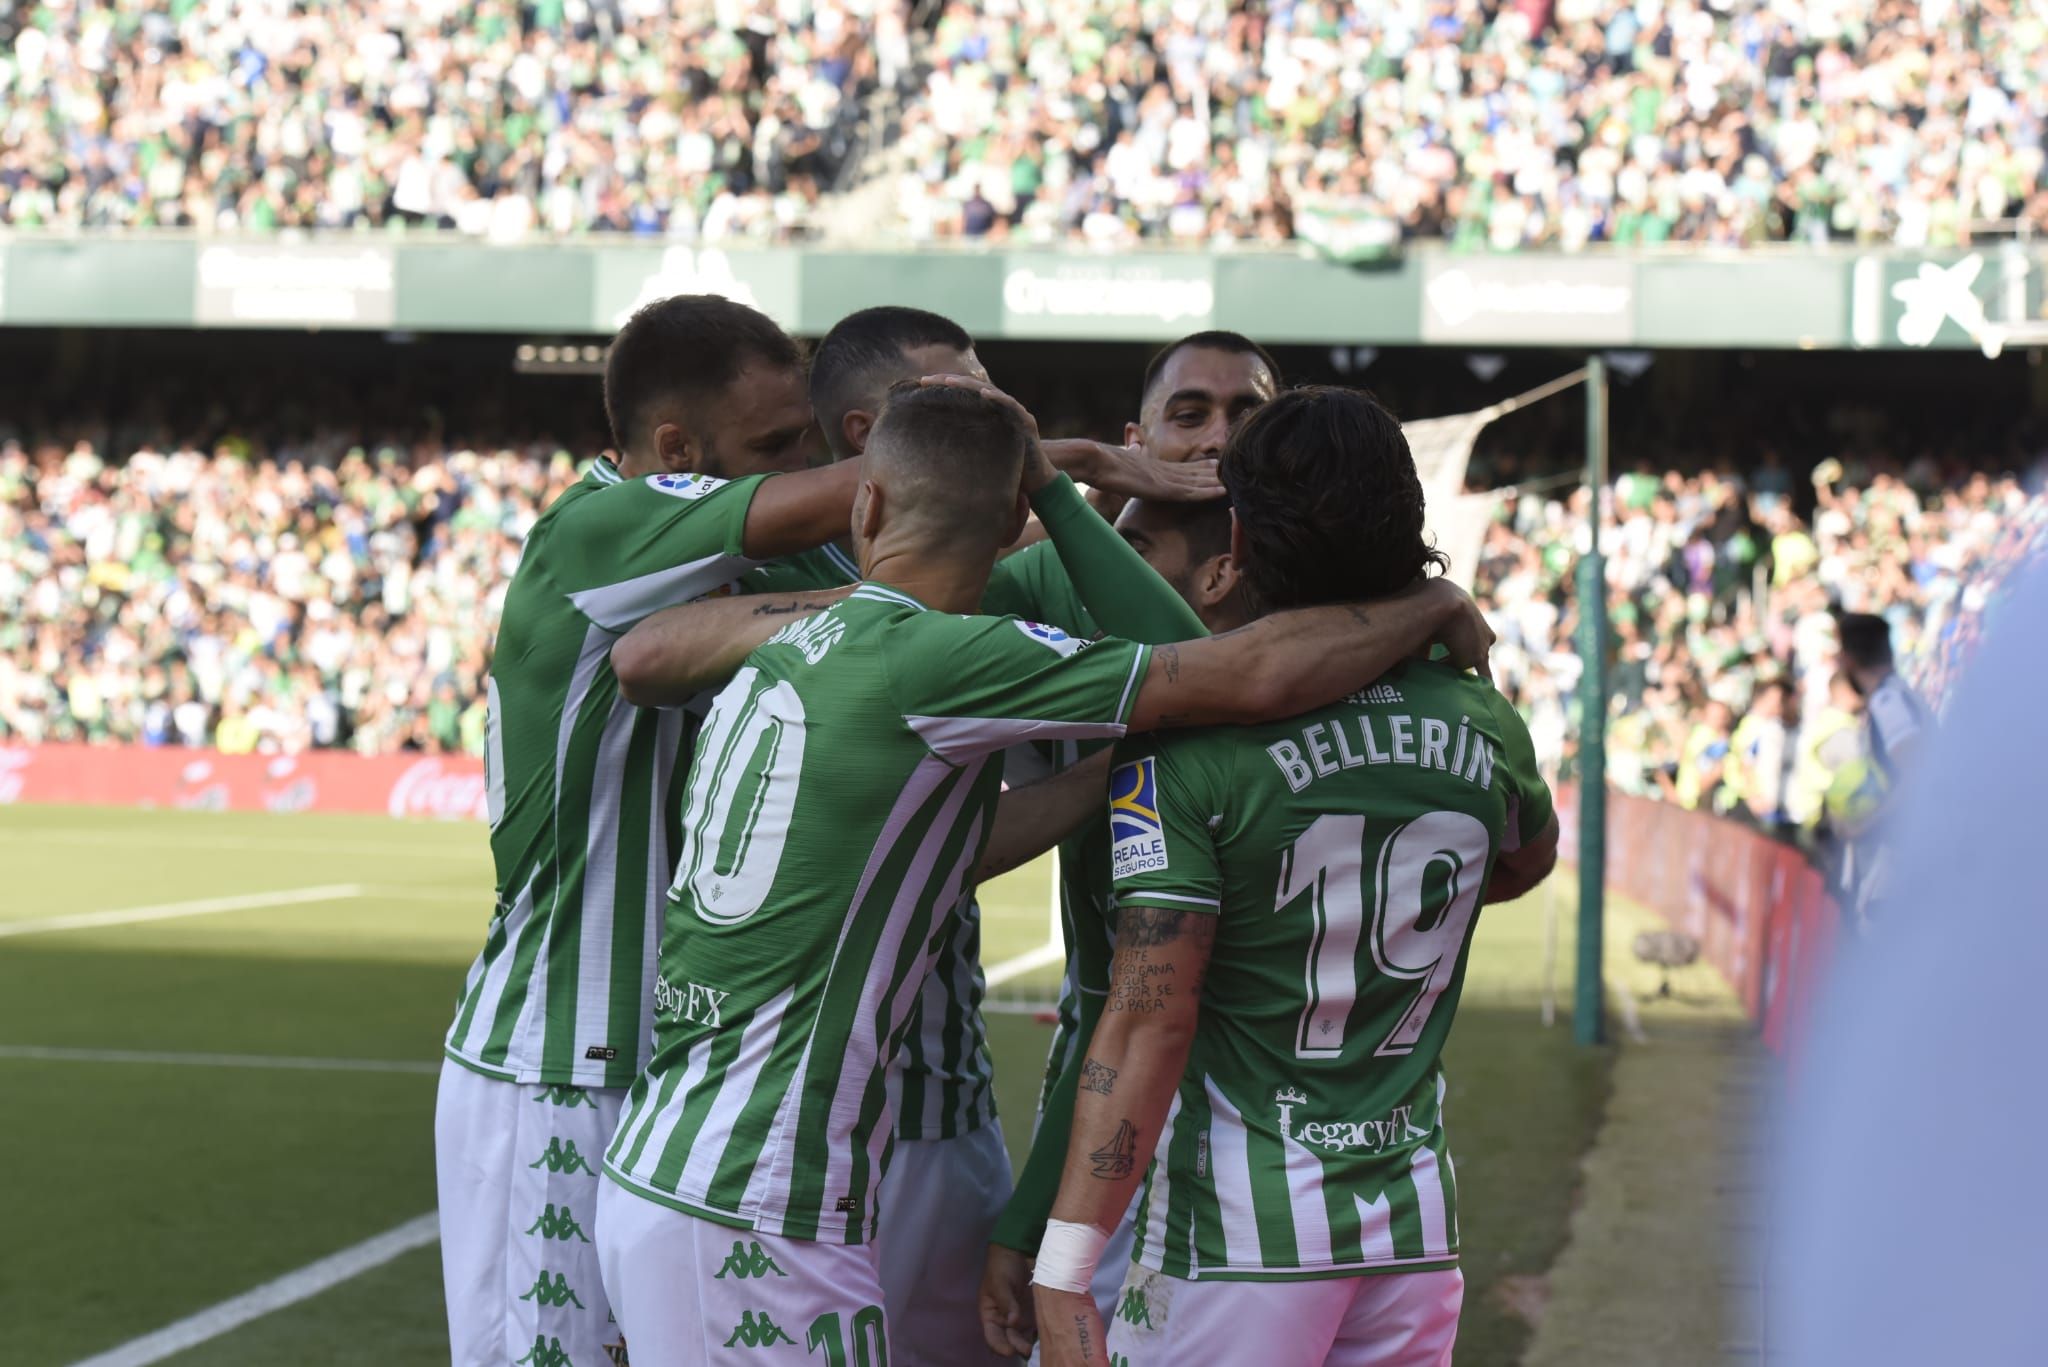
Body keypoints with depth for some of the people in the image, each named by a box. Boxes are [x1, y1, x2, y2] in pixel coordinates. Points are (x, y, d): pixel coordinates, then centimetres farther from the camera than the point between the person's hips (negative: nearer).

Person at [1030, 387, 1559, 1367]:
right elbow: (1527, 862, 26)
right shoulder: (1481, 727, 2)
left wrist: (1064, 1270, -19)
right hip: (1415, 1216, 5)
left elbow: (1148, 1021, -19)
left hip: (1236, 1232, -5)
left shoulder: (1191, 744, -14)